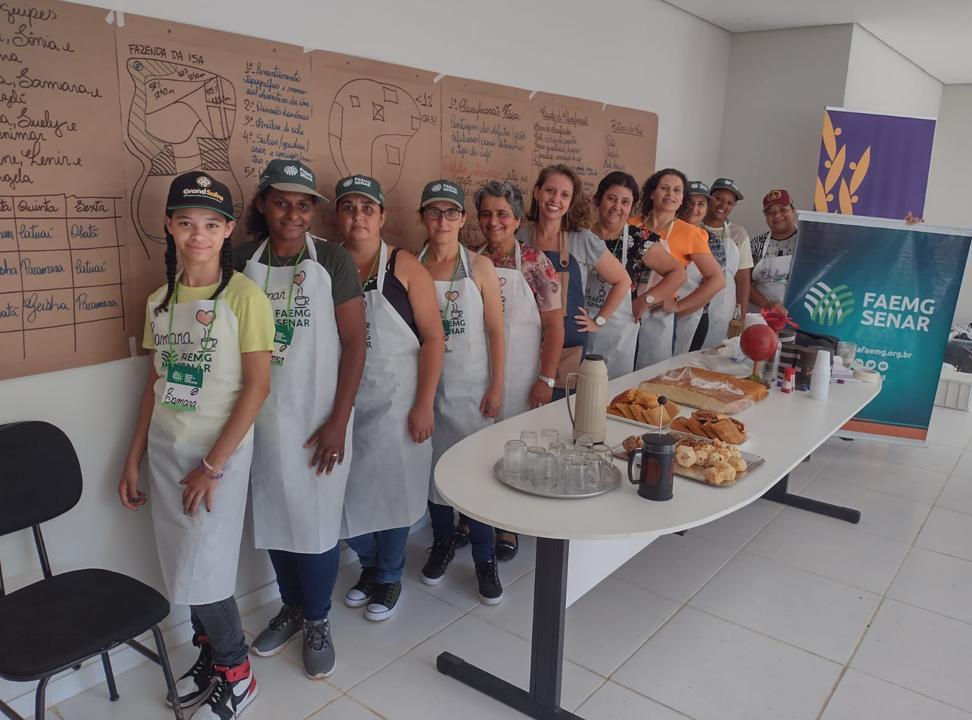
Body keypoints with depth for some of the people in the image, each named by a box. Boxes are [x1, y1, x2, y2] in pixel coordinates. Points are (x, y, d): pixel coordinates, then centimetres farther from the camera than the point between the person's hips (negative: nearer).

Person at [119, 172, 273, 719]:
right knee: (183, 569, 13)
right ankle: (210, 657, 36)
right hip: (165, 449, 6)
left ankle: (236, 675, 23)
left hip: (219, 451, -5)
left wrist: (212, 465, -14)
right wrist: (134, 459, 11)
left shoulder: (245, 296, -12)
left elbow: (257, 387, -14)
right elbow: (156, 383, 12)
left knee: (202, 573, 0)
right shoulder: (161, 300, 7)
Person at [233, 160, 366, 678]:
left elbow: (354, 344, -7)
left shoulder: (333, 260, -6)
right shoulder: (244, 261, 2)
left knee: (315, 520, 4)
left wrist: (338, 421, -12)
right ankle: (291, 606, 37)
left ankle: (317, 620, 27)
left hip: (318, 416, -3)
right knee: (273, 516, 14)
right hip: (261, 415, 3)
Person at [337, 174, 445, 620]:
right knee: (350, 492, 10)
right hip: (343, 405, 3)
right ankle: (368, 564, 38)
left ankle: (389, 576, 31)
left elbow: (432, 337, -7)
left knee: (393, 489, 7)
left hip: (394, 403, -2)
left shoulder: (405, 268, -6)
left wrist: (424, 406, -11)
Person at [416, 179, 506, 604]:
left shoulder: (479, 267, -3)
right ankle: (442, 543, 33)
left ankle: (484, 559, 17)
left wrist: (496, 387, -6)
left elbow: (496, 331, -2)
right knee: (434, 466, 12)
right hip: (427, 385, 2)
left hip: (471, 387, -2)